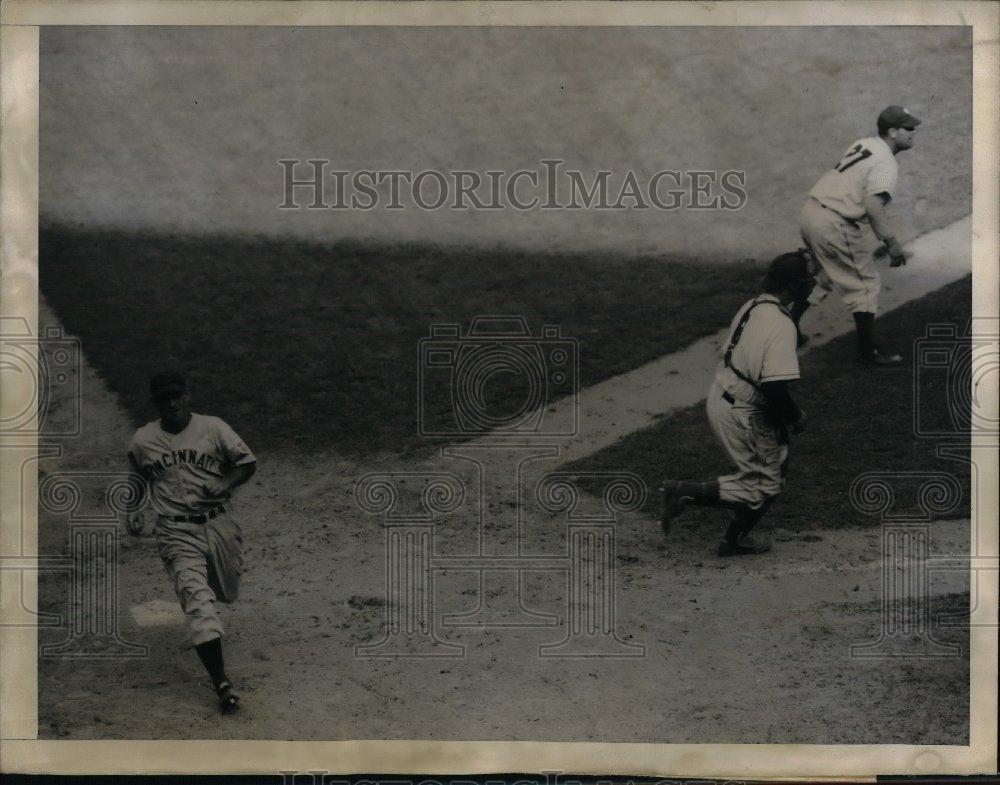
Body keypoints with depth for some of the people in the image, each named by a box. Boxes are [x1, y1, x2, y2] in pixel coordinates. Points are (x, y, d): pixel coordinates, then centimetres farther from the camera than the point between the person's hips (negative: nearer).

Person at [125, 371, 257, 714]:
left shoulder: (213, 428, -2)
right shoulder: (142, 441, 1)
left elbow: (248, 463, 4)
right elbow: (136, 478, 19)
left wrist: (222, 485, -12)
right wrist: (132, 510, 5)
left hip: (218, 524, 2)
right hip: (177, 533, -2)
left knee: (227, 592, 17)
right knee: (197, 599, -16)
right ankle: (221, 682, -18)